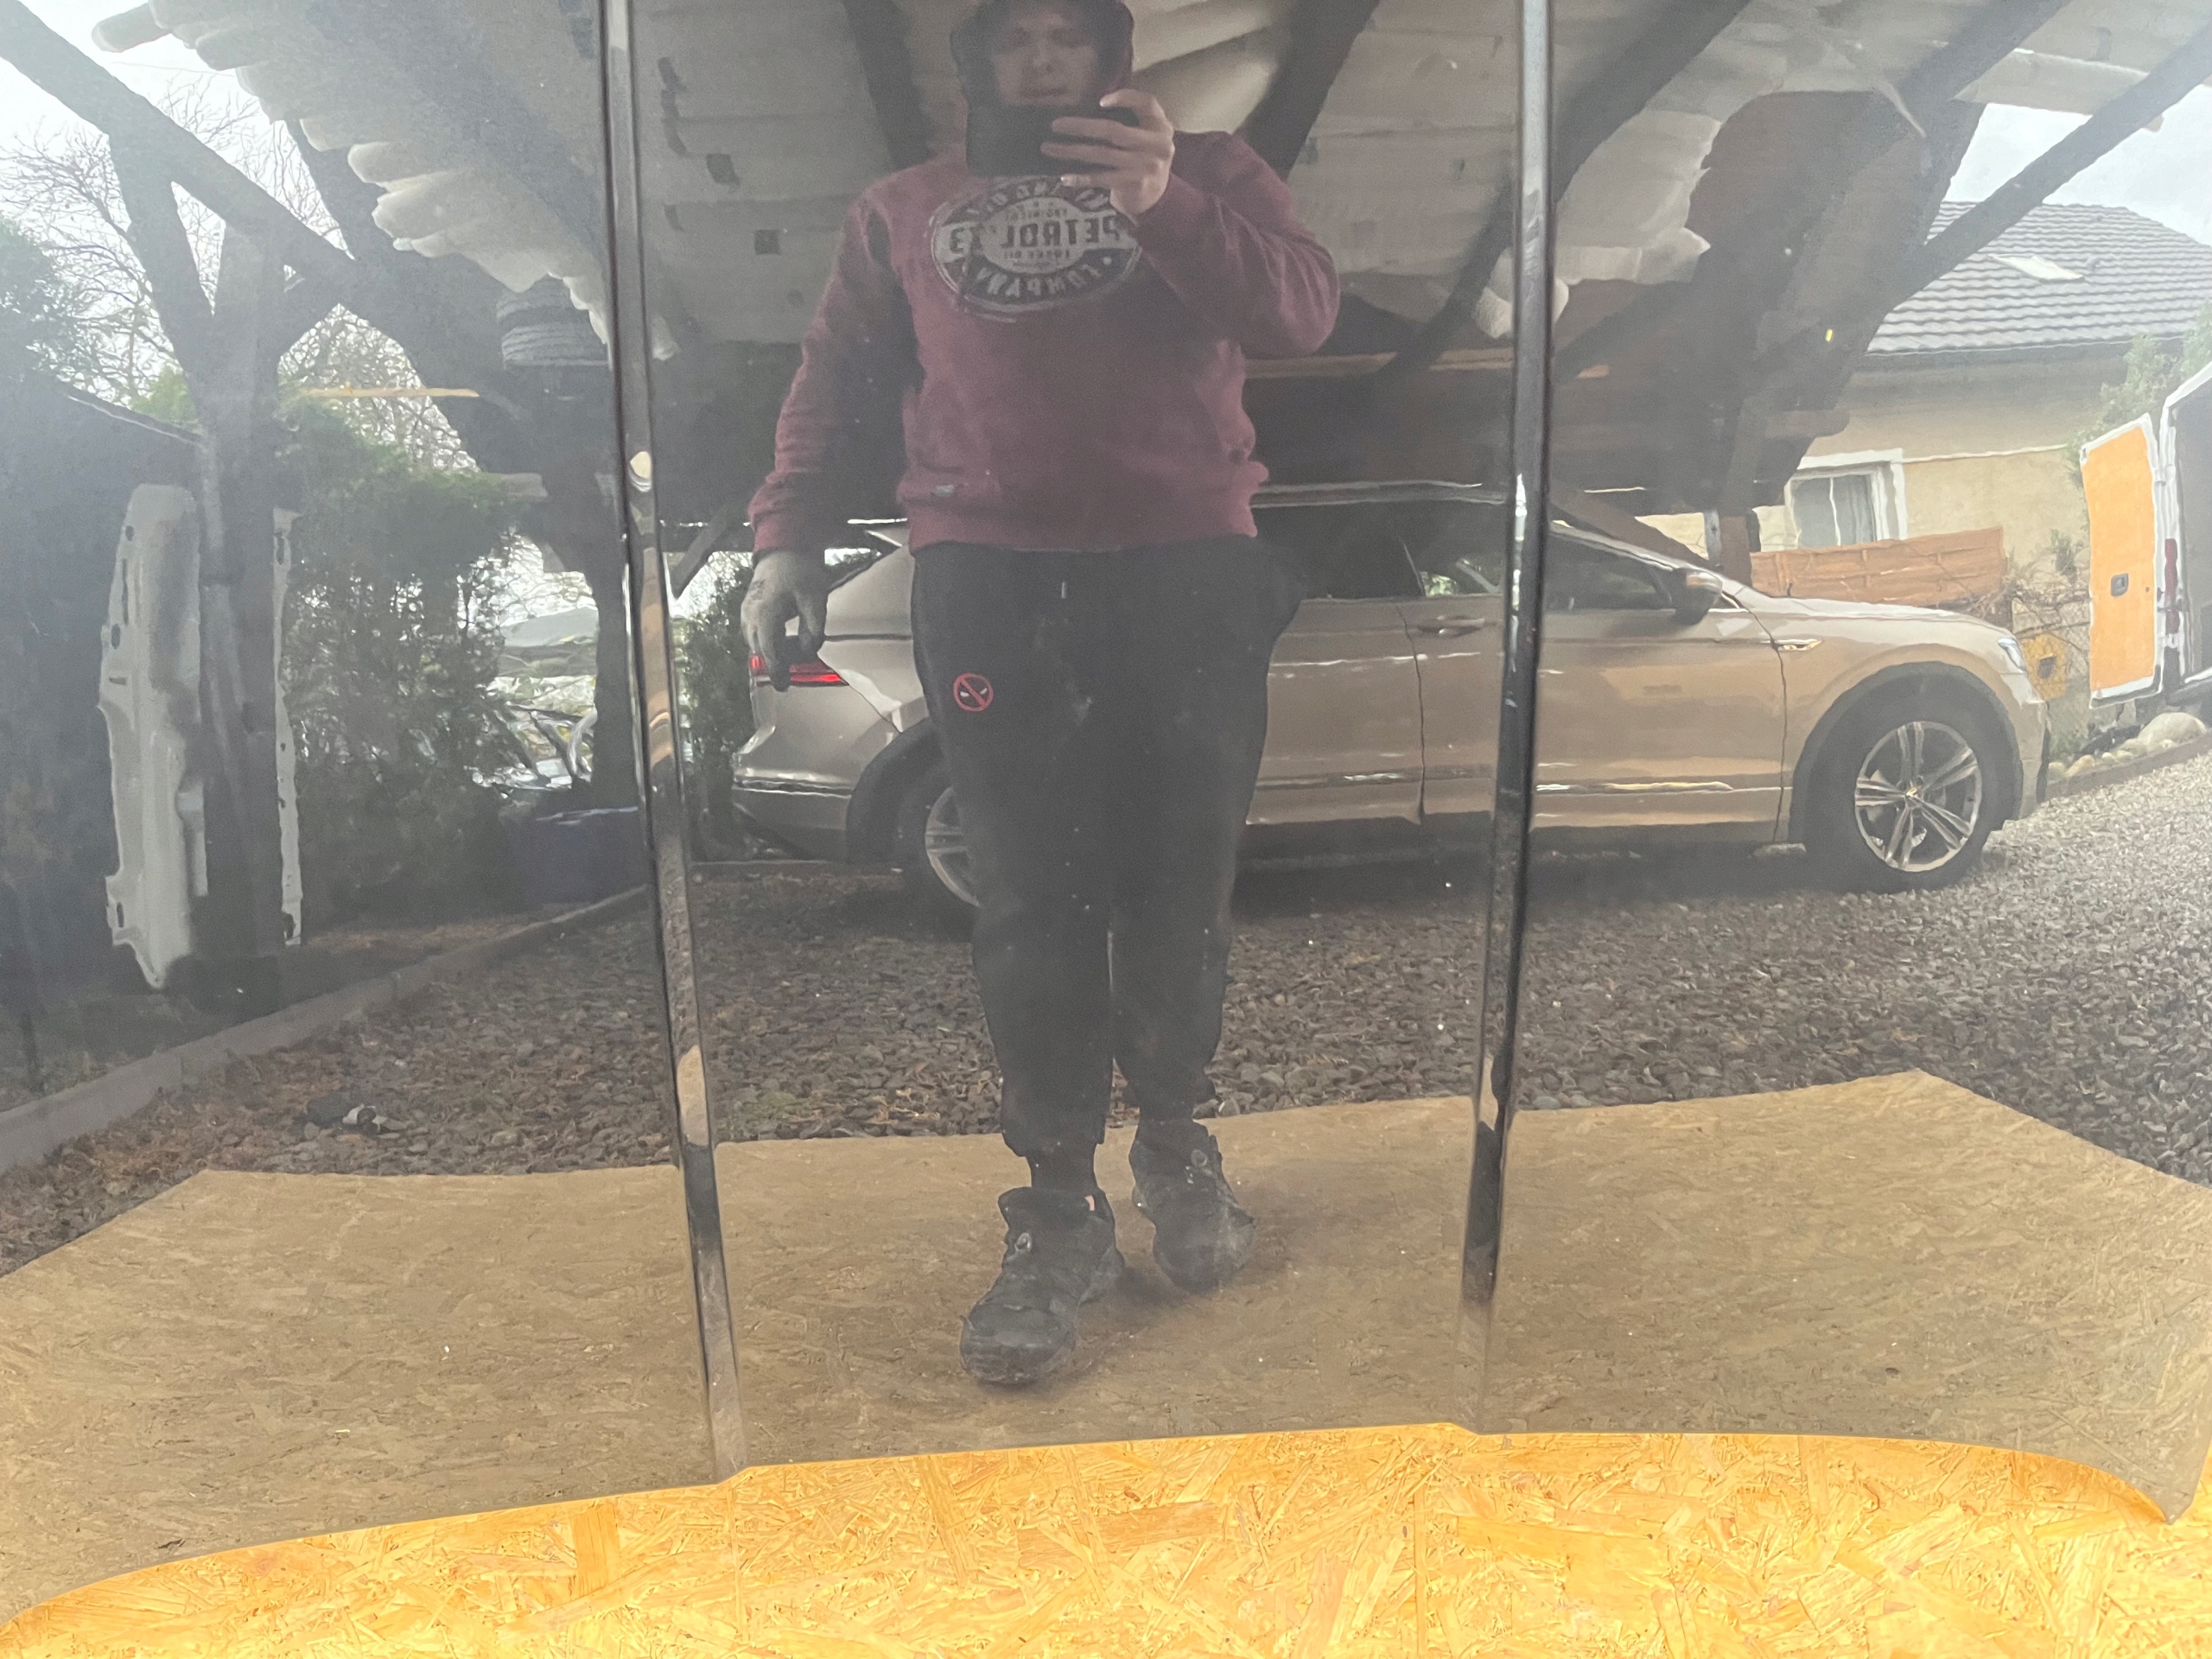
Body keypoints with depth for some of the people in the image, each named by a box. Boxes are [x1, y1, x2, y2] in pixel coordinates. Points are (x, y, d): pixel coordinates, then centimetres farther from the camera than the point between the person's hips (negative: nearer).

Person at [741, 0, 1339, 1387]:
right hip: (990, 580, 0)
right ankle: (1060, 1211, 3)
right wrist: (790, 535, 3)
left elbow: (1300, 314, 2)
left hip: (1188, 569, 0)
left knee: (1181, 885, 1)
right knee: (1033, 902, -6)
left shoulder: (1209, 172, 18)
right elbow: (834, 379, 17)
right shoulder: (906, 209, 24)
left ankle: (1176, 1143, 21)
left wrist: (1165, 206, -14)